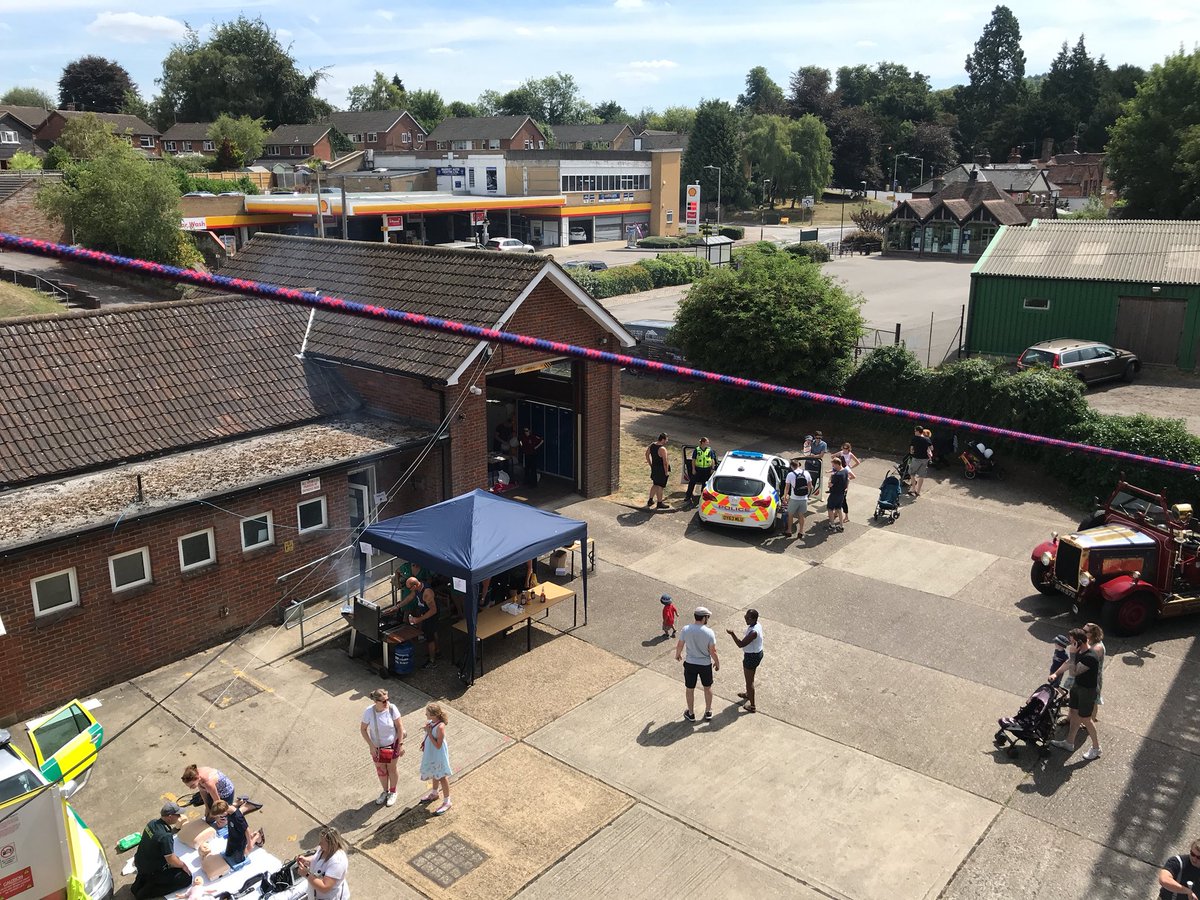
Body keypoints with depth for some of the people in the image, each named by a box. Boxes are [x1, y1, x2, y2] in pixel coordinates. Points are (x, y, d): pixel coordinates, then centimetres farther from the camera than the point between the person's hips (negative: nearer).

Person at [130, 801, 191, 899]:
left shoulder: (153, 822, -9)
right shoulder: (165, 837, -33)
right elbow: (171, 860, -23)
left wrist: (175, 828, 0)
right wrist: (183, 865, -6)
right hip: (152, 871, -8)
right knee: (187, 877, -5)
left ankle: (138, 885, 19)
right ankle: (147, 891, -2)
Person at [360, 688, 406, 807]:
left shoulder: (392, 708, -23)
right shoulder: (369, 712, -22)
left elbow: (400, 727, -13)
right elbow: (363, 729, -9)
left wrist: (401, 744, -11)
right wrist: (371, 746, -12)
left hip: (392, 745, -1)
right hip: (377, 747, 1)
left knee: (391, 769, 17)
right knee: (381, 770, 19)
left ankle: (393, 792, 42)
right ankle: (385, 792, 45)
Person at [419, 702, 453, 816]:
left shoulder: (440, 727, -35)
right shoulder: (430, 722, -10)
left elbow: (438, 746, -30)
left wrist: (429, 732, -31)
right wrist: (424, 741, -4)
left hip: (439, 756, -8)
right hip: (431, 753, 8)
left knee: (442, 777, 9)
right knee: (434, 775, 29)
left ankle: (446, 802, 26)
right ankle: (434, 794, 52)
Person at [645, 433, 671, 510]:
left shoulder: (652, 445, 1)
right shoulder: (662, 449, -24)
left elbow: (647, 455, 13)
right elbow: (665, 462, -23)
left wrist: (650, 464, 20)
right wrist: (666, 472, -13)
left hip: (654, 468, 8)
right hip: (661, 470, -8)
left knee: (655, 484, 22)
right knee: (660, 486, 3)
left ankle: (650, 500, 30)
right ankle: (660, 503, 14)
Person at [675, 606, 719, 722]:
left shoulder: (686, 630, -16)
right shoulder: (709, 632, -21)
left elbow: (680, 646, -4)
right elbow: (713, 651, -14)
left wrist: (677, 655, 18)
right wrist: (717, 663, 4)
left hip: (690, 664, 1)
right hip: (705, 664, -1)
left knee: (690, 689, 19)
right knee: (708, 687, 23)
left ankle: (691, 714, 33)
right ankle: (708, 712, 38)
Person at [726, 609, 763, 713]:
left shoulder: (754, 632, -35)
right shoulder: (757, 625, -4)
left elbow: (741, 644, -32)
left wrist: (732, 634, -38)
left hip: (752, 657, -10)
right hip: (757, 653, 10)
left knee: (749, 680, 6)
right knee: (749, 676, 30)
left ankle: (752, 706, 18)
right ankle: (748, 694, 53)